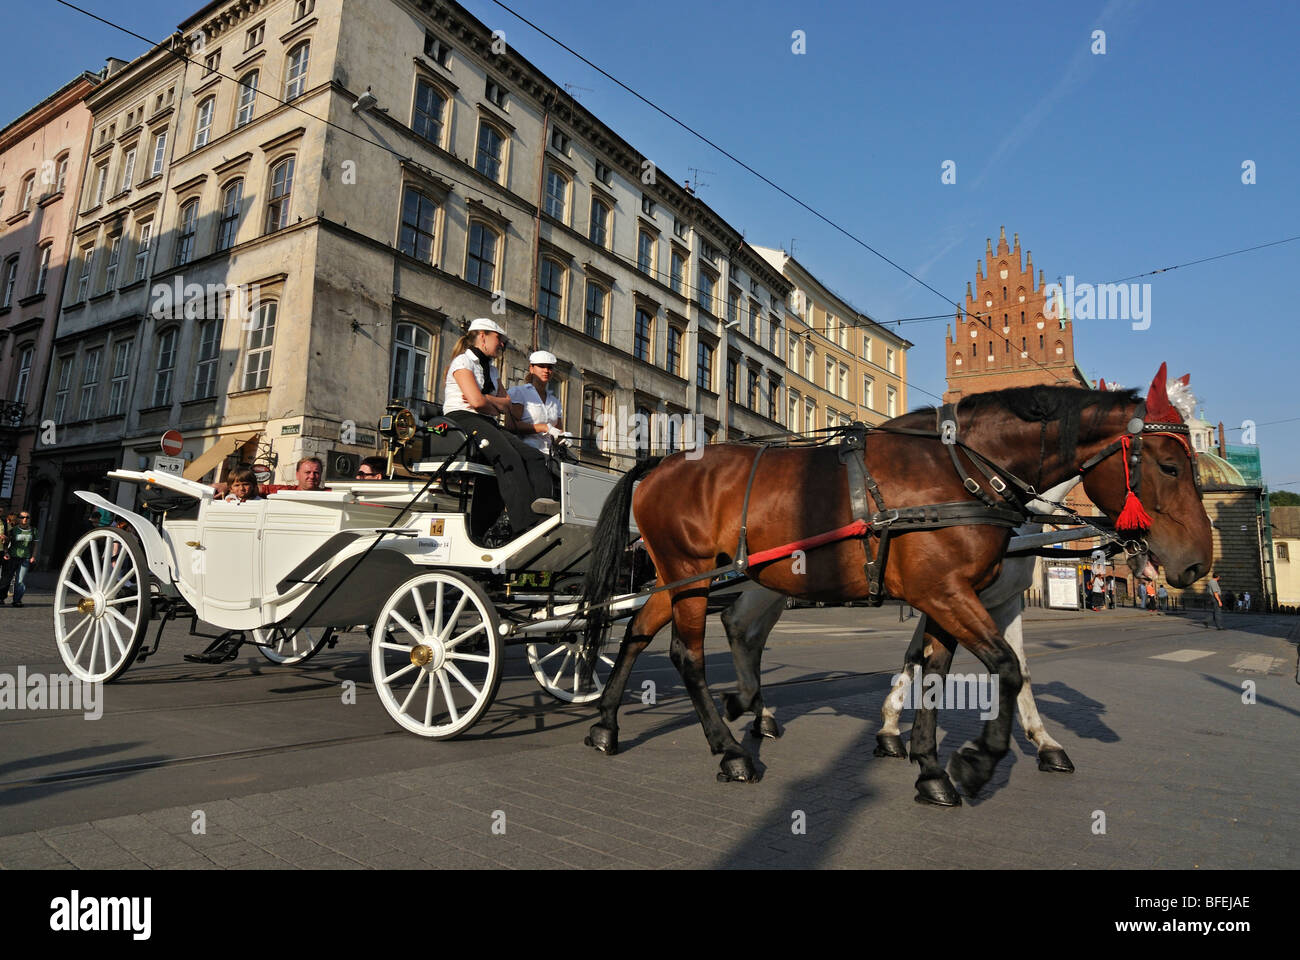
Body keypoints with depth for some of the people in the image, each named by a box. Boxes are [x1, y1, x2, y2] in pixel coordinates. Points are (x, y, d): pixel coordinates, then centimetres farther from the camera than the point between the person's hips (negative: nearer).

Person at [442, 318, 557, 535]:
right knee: (509, 457, -33)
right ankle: (527, 524, -45)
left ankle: (542, 504, -43)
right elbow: (477, 401, -13)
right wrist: (497, 407, 5)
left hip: (488, 425, 8)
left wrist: (486, 399, -4)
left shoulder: (492, 370, 28)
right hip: (462, 420, -8)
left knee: (534, 457, -19)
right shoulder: (463, 361, 2)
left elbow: (507, 404, 14)